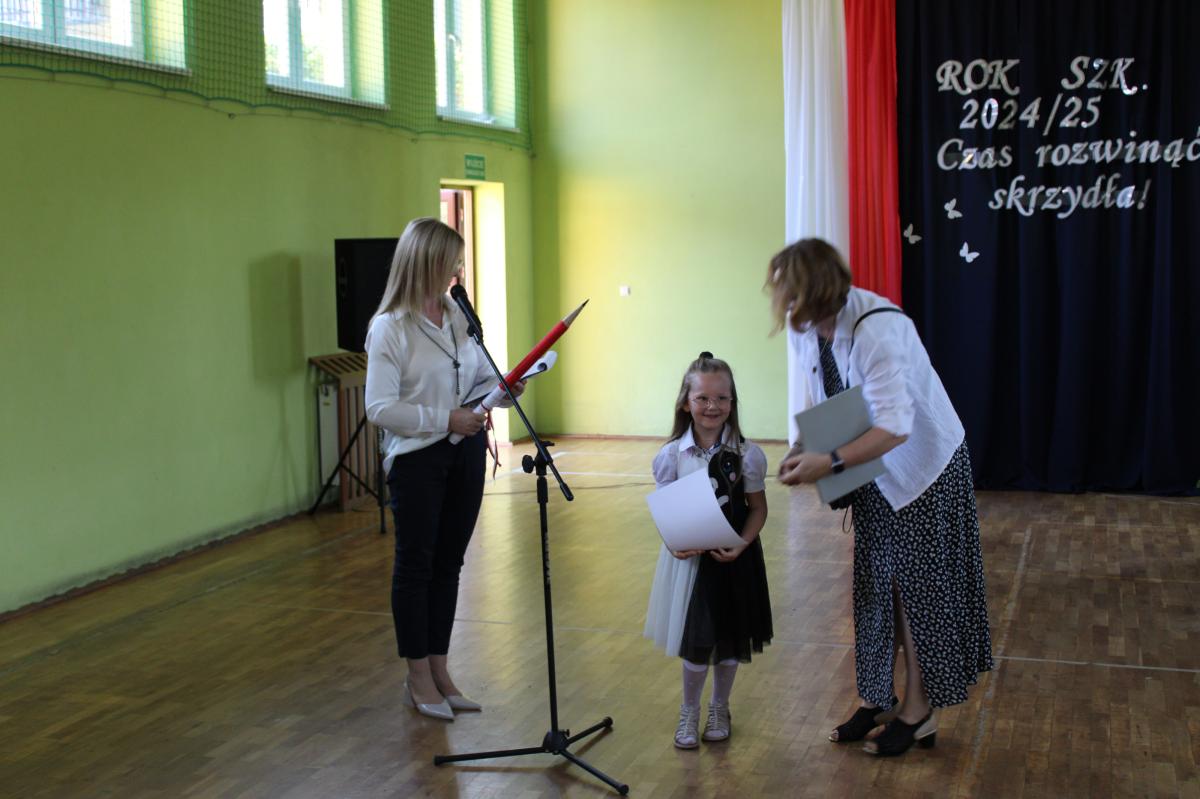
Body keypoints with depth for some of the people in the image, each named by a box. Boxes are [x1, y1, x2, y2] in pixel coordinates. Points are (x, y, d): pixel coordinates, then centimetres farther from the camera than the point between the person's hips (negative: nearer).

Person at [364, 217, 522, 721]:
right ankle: (418, 679, 19)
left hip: (465, 453, 6)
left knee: (449, 563, 13)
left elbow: (481, 375, 13)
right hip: (417, 458, -6)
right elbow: (380, 408, -19)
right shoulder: (390, 329, -15)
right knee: (415, 565, 6)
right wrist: (445, 419, -22)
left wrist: (504, 388, -9)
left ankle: (439, 670, 25)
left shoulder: (459, 316, 5)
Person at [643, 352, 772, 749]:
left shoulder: (747, 454, -10)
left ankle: (720, 708, 36)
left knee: (730, 637, 13)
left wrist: (741, 545, -17)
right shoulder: (672, 455, -8)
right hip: (689, 557, 0)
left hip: (733, 557, 0)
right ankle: (689, 712, 28)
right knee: (695, 640, 4)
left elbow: (758, 508, -3)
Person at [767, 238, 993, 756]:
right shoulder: (805, 330, -8)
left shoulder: (877, 329, -32)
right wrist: (802, 451, -12)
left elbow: (895, 426, -35)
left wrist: (830, 463, -40)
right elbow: (818, 405, 4)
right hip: (874, 469, 7)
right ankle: (877, 699, 25)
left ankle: (917, 714, 14)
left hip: (925, 466, -7)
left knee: (918, 586, 2)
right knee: (874, 583, 12)